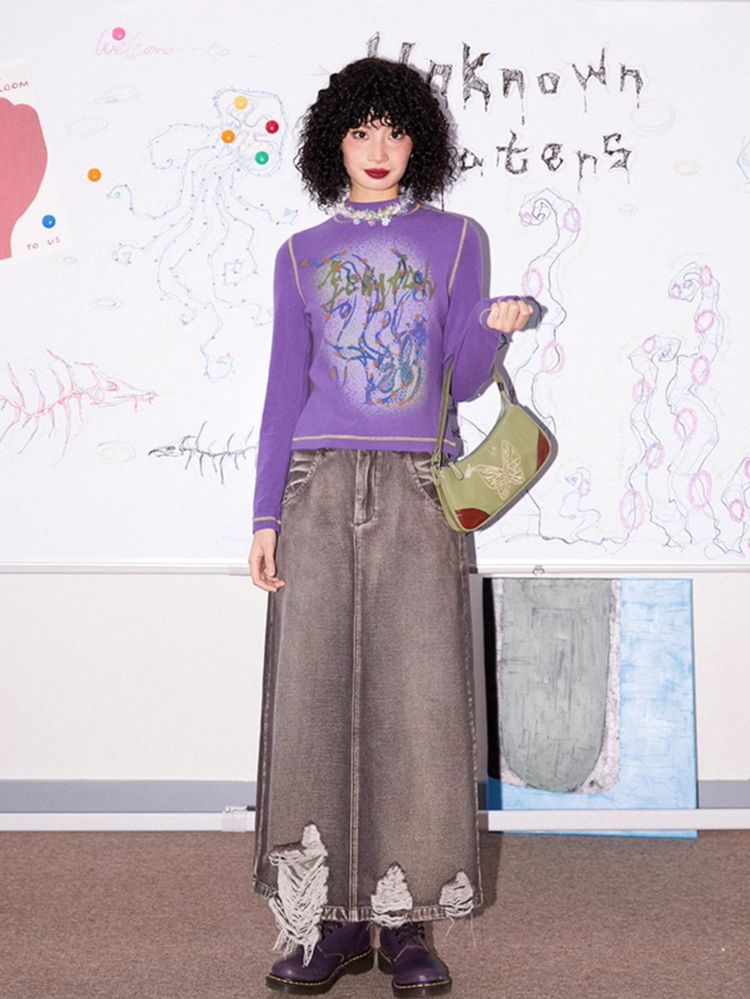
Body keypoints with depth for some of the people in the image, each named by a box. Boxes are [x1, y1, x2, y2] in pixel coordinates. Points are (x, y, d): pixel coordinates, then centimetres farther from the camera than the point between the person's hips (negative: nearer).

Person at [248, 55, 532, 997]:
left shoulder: (453, 239, 12)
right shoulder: (301, 254, 14)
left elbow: (466, 382, 9)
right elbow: (283, 390, 11)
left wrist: (494, 329, -13)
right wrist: (265, 514, 3)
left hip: (418, 489, -1)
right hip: (319, 487, 1)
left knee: (418, 696, -5)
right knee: (315, 691, -3)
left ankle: (406, 920, 5)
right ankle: (331, 917, 7)